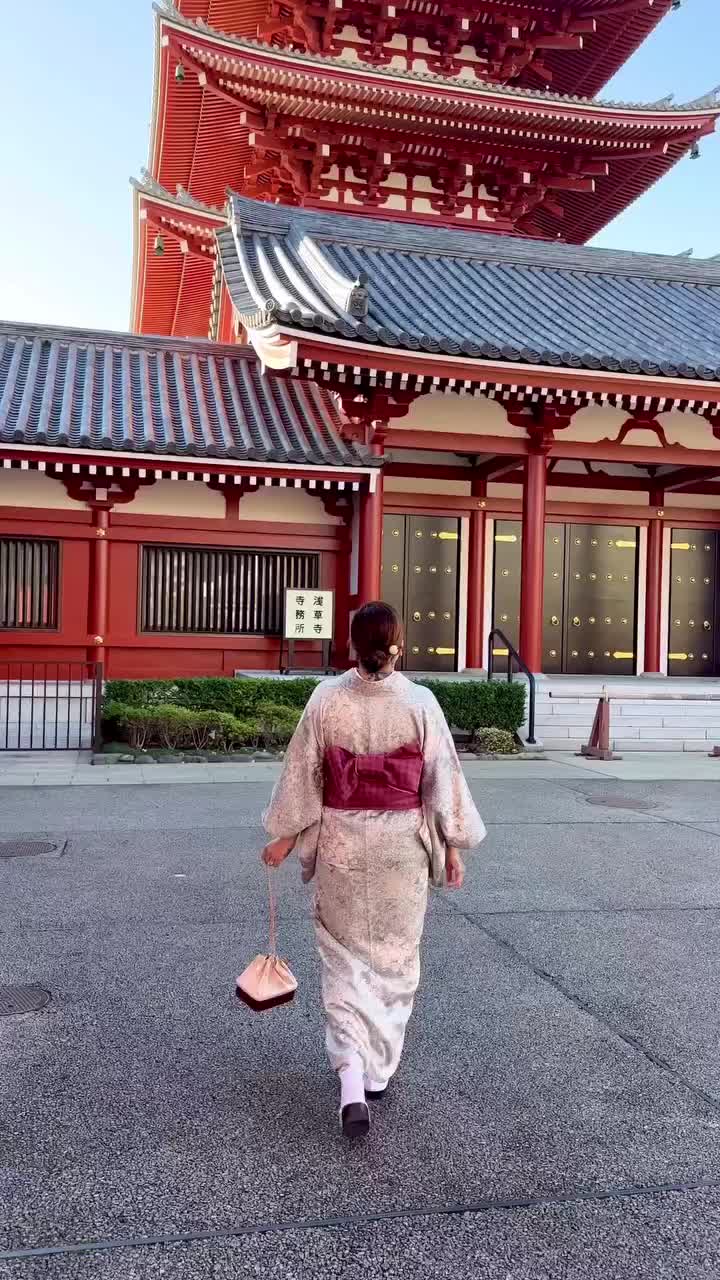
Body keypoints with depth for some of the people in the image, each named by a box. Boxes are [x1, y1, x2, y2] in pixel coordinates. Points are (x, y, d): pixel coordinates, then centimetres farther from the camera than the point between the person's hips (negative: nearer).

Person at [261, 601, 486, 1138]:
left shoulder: (327, 698, -9)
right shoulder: (421, 702, -11)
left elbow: (301, 773, -4)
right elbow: (442, 778, -6)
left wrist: (284, 836, 8)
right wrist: (452, 845, 5)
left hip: (341, 841, 0)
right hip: (401, 842, 0)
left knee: (345, 953, 13)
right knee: (395, 952, 18)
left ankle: (351, 1074, -1)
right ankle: (378, 1070, 31)